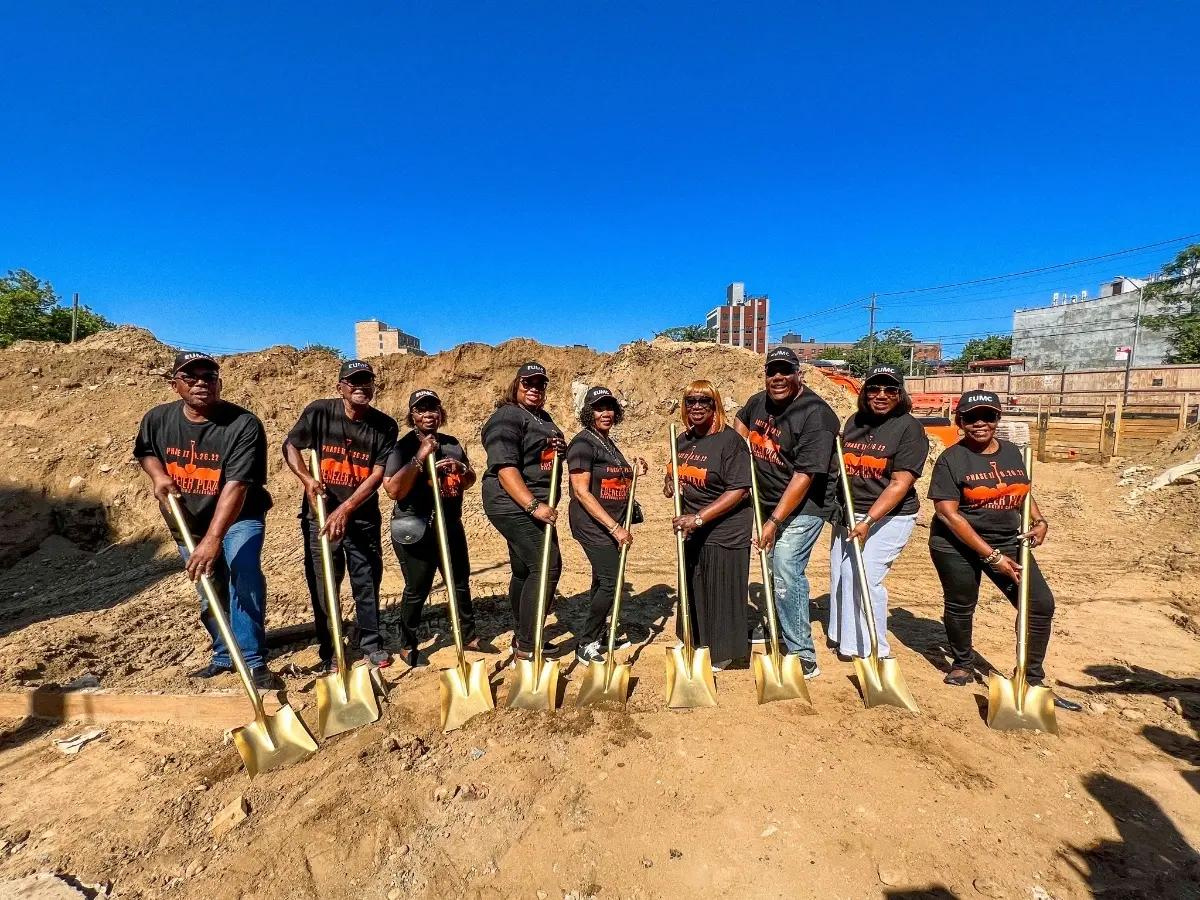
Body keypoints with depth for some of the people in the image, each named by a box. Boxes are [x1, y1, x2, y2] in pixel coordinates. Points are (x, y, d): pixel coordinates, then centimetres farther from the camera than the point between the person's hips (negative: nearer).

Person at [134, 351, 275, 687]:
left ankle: (254, 660, -17)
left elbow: (236, 486, -33)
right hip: (187, 522, 5)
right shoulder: (157, 420, -8)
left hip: (238, 518, -5)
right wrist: (158, 474, -9)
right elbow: (144, 451, 15)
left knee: (244, 576, -27)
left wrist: (212, 540, -40)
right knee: (210, 593, 15)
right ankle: (225, 656, 35)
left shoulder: (244, 425, -26)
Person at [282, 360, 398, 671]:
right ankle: (329, 651, 22)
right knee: (323, 585, 7)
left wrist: (345, 510, -17)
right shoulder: (319, 412, -8)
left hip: (363, 516, 1)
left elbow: (377, 475, -11)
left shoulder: (385, 425, -7)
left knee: (368, 581, 8)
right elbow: (290, 446, 3)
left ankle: (371, 643, 25)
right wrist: (307, 479, -14)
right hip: (320, 513, 0)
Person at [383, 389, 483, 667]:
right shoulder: (403, 447, -10)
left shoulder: (452, 444, 8)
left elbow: (470, 482, 15)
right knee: (417, 590, 3)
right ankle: (408, 646, 23)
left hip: (451, 525, 6)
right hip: (416, 530, -6)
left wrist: (461, 468, -8)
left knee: (461, 582, 16)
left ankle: (469, 636, 33)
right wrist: (420, 458, -26)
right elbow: (393, 490, -22)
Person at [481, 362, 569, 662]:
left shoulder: (543, 417, 17)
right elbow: (505, 468, -23)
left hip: (535, 504, 10)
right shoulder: (506, 418, -13)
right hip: (514, 505, -10)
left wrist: (560, 448, 6)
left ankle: (523, 636, 28)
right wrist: (533, 506, -30)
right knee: (547, 566, -12)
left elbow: (546, 455, 31)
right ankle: (527, 645, -2)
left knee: (525, 570, 15)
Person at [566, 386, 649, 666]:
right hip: (592, 524, -9)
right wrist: (615, 527, -23)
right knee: (610, 581, -10)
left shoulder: (608, 443, 14)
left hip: (610, 524, 9)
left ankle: (598, 635, 32)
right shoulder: (583, 443, -14)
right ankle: (585, 643, 3)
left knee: (603, 580, 17)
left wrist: (634, 472, 5)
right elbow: (581, 491, -21)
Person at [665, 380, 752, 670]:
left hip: (726, 530, -7)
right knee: (693, 590, 17)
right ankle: (698, 644, 36)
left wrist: (699, 518, -25)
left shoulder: (729, 440, -15)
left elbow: (739, 490, -20)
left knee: (721, 592, 4)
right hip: (693, 529, 7)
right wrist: (670, 481, 0)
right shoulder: (682, 440, 6)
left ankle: (721, 654, 24)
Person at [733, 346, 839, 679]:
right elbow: (740, 423, 26)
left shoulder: (815, 415, -22)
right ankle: (775, 626, 41)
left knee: (786, 573, -15)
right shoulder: (760, 401, 1)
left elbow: (804, 476, -26)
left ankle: (803, 657, -4)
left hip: (803, 506, -8)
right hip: (770, 501, 8)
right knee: (775, 567, 20)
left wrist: (774, 521, -25)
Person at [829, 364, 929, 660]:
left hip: (889, 517, -6)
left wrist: (868, 521, -23)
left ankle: (873, 650, 4)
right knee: (838, 574, 10)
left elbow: (900, 484, -17)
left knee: (863, 576, -14)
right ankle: (843, 637, 31)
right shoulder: (854, 421, 7)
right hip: (849, 514, 6)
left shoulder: (909, 428, -11)